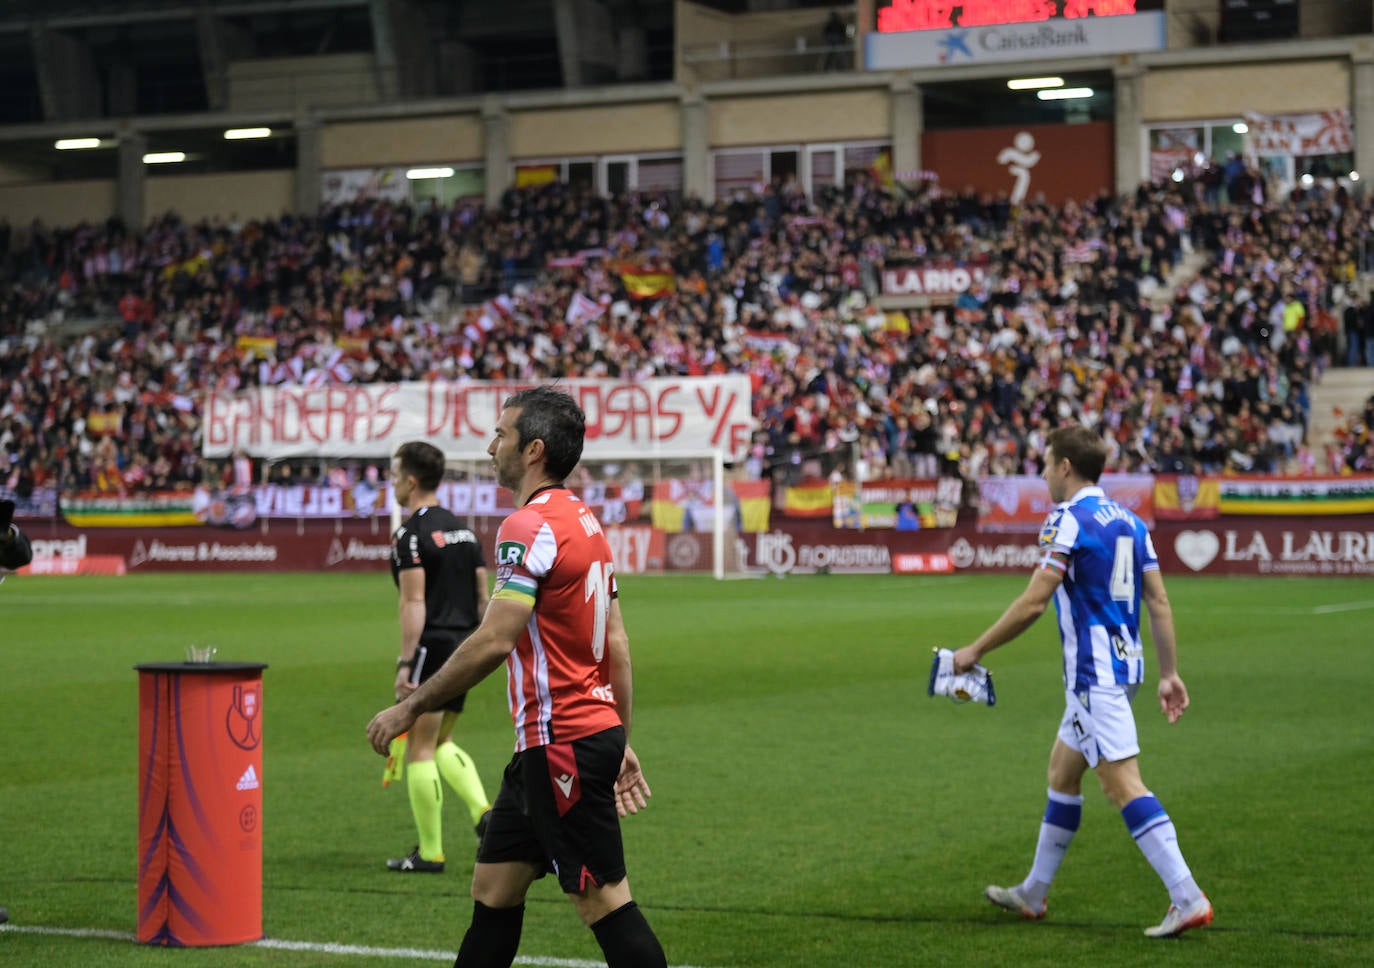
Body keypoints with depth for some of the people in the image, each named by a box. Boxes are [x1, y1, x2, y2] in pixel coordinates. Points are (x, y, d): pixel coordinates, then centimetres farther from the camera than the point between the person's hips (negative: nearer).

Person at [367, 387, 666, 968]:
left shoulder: (531, 526, -16)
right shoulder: (585, 521, 14)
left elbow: (493, 642, -23)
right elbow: (616, 645, 16)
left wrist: (409, 708, -16)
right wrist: (620, 741, 20)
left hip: (562, 745, -10)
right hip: (594, 730, 10)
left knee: (605, 903, -5)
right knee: (492, 889, 14)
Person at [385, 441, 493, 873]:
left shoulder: (411, 534, -11)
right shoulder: (462, 528, 13)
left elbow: (413, 602, -18)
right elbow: (482, 597, 14)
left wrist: (405, 663, -18)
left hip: (432, 646, -8)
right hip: (463, 649, 8)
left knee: (419, 750, 0)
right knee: (442, 744, 20)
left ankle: (429, 854, 2)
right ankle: (483, 812, 0)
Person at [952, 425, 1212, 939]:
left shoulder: (1069, 520, -12)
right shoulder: (1128, 520, 12)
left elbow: (1033, 602, -16)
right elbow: (1159, 601, 10)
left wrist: (974, 650, -8)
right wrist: (1170, 674, 13)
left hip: (1094, 673, -9)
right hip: (1124, 663, 9)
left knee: (1122, 783, -12)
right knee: (1062, 771, 19)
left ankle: (1188, 899, -19)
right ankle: (1032, 893, 29)